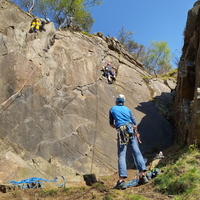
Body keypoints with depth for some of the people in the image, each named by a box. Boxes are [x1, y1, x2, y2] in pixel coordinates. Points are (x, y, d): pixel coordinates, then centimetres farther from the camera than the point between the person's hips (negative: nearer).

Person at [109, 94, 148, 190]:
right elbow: (134, 123, 13)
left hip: (121, 132, -2)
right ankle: (142, 175, -6)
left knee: (121, 155, -6)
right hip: (131, 129, 3)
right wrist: (137, 134, 20)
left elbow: (111, 124, 22)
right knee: (136, 151, 3)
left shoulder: (112, 109, 18)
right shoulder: (127, 109, 21)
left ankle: (121, 180, -14)